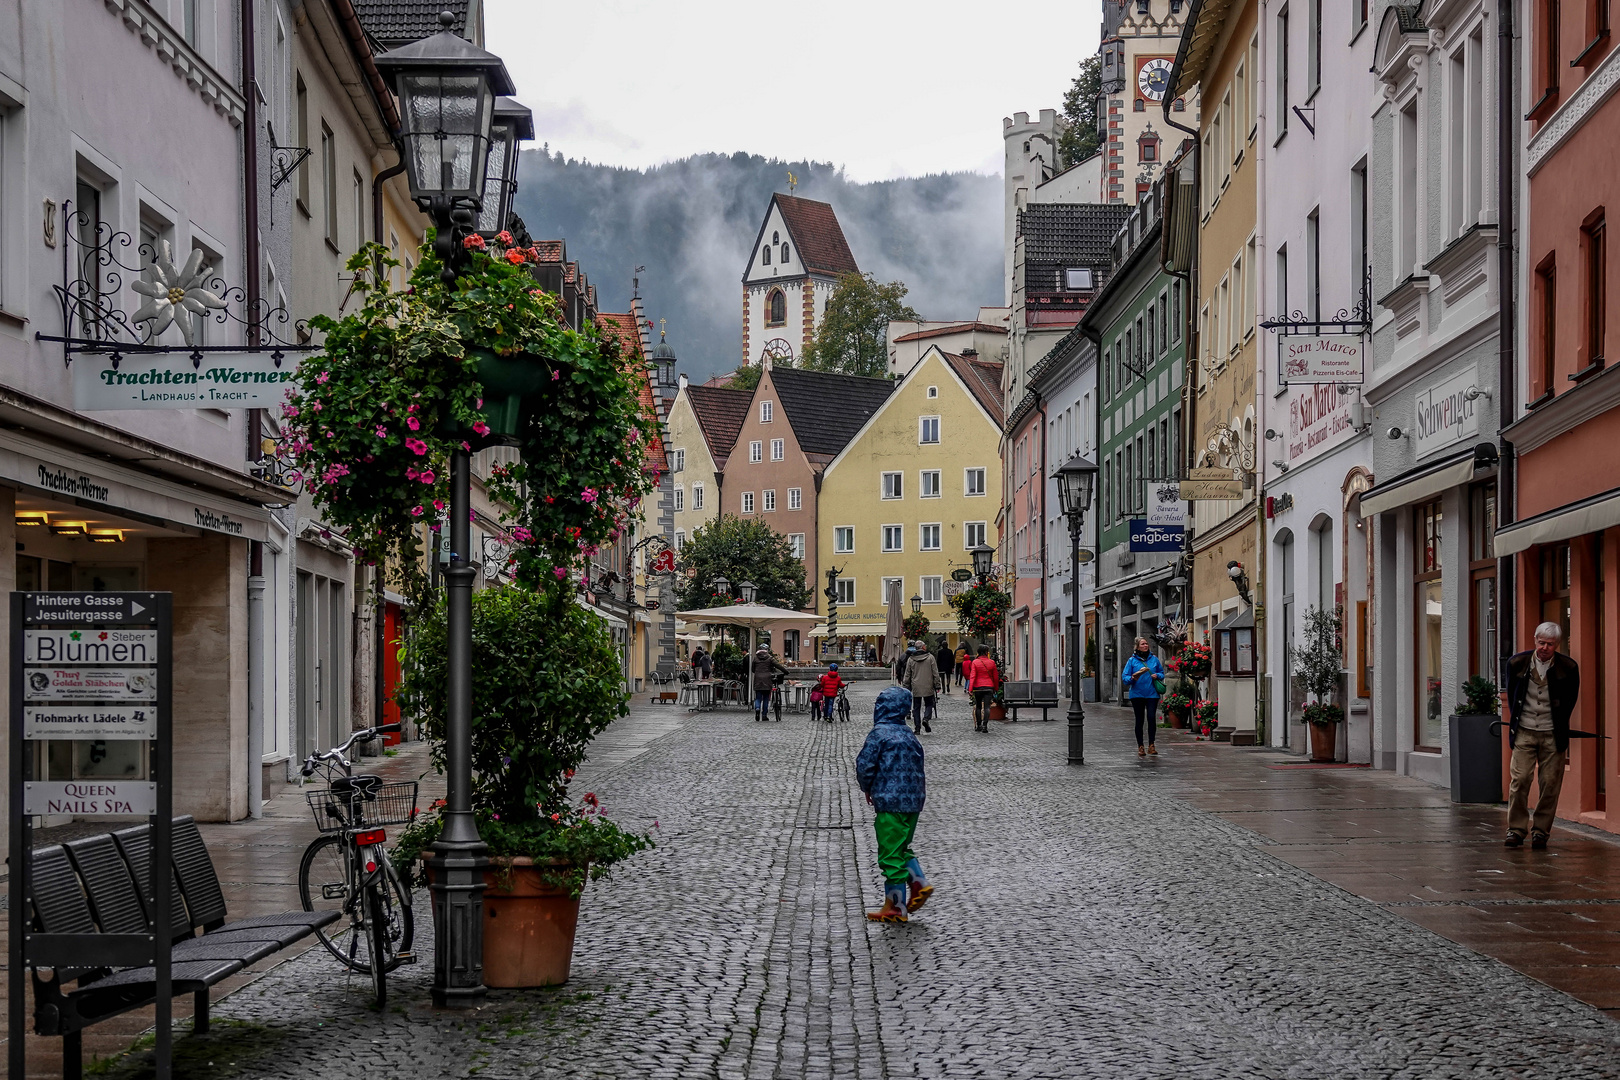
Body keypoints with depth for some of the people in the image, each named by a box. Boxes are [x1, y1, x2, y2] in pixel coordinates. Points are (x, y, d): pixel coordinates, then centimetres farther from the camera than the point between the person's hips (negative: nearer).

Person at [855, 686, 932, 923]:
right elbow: (919, 767, 15)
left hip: (890, 801, -8)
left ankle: (895, 906, 3)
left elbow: (865, 765, -11)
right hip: (914, 800, 8)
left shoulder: (879, 733, -9)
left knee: (890, 853, -1)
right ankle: (920, 883, 9)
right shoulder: (910, 735, 12)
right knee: (901, 848, 22)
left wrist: (867, 788, 6)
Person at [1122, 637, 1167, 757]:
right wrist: (1132, 678, -20)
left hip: (1152, 694, 1)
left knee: (1152, 718, -10)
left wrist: (1157, 675, -4)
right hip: (1137, 694, -1)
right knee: (1140, 720, 4)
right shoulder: (1132, 660, 2)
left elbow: (1162, 673, 18)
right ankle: (1140, 747, 11)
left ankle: (1151, 745, 0)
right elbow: (1125, 676, 0)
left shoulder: (1154, 659, 8)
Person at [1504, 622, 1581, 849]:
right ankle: (1516, 828, 4)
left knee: (1550, 784, 0)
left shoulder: (1568, 668, -6)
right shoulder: (1517, 662, -4)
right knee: (1519, 780, -6)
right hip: (1524, 732, 1)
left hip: (1552, 736, 0)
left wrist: (1559, 727, 10)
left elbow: (1571, 700, 9)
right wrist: (1517, 720, 11)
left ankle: (1540, 830, 11)